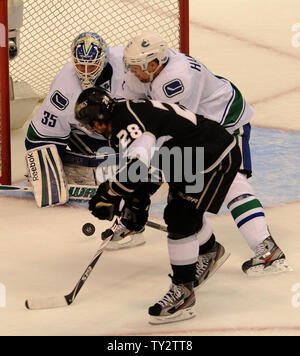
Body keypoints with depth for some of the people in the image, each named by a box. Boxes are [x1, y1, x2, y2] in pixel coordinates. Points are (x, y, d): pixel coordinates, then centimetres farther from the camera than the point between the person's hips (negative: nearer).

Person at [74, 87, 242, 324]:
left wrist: (108, 194, -27)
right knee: (183, 206, 26)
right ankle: (209, 251, 52)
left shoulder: (128, 120, -22)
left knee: (180, 217, -13)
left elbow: (138, 167, -37)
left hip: (217, 157, -11)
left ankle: (183, 292, -6)